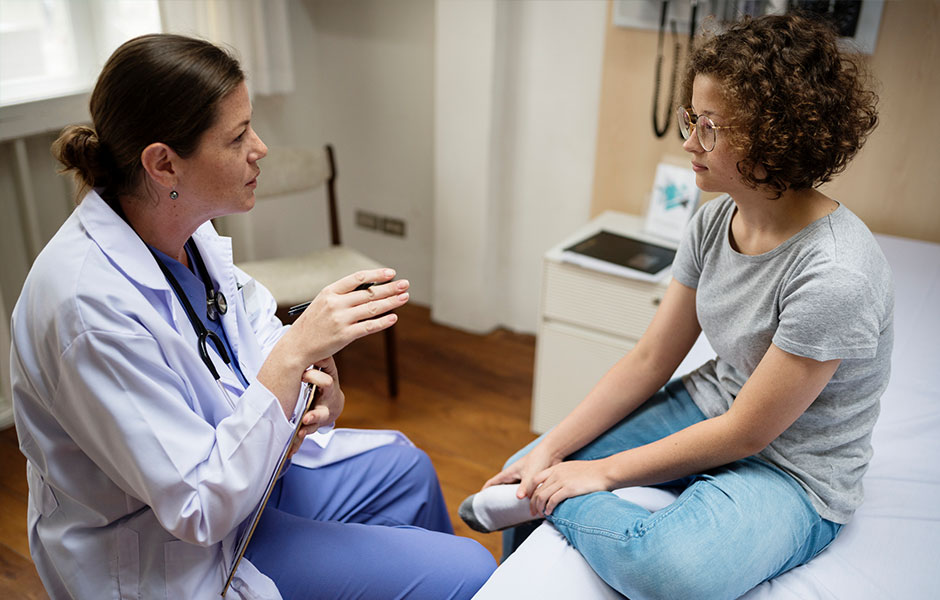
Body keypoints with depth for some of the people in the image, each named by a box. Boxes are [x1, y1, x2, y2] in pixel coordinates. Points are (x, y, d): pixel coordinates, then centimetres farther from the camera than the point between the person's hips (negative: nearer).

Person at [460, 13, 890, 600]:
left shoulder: (834, 275, -29)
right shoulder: (715, 221, -5)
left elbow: (746, 434, -22)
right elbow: (649, 361, -2)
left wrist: (604, 470, -16)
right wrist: (552, 449, -7)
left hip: (792, 472, -6)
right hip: (708, 411, 7)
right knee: (527, 466, 3)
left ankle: (557, 501, -9)